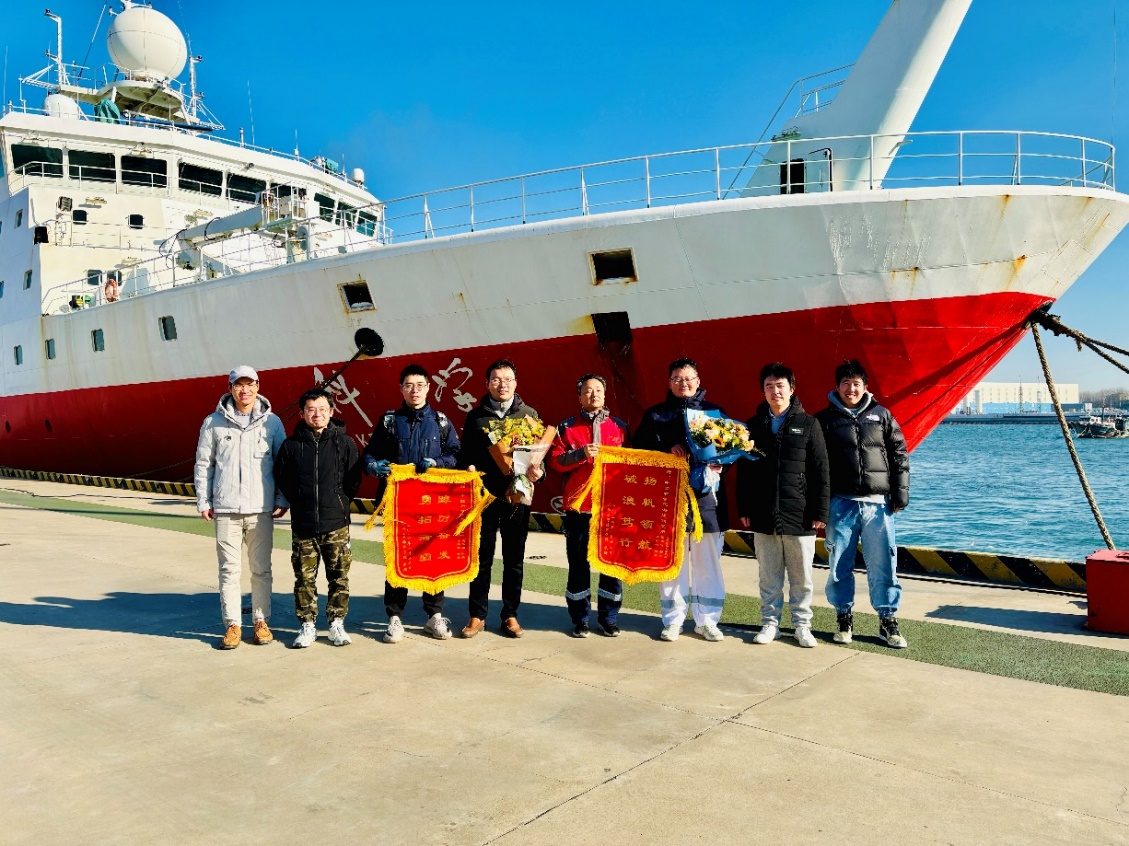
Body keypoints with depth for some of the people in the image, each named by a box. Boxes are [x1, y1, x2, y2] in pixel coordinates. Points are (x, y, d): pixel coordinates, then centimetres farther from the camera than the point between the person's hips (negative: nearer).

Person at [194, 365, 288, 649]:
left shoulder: (272, 422, 4)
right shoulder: (214, 423, 4)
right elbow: (203, 464, 8)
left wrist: (282, 499, 2)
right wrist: (203, 502, 4)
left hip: (261, 509, 0)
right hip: (226, 509, 0)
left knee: (261, 569, 7)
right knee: (229, 569, 4)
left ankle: (261, 621, 19)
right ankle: (232, 624, 14)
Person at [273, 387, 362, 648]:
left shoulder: (344, 443, 1)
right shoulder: (291, 445, 2)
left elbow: (354, 480, 5)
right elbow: (281, 479, 9)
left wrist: (338, 503, 4)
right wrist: (301, 503, 7)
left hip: (337, 525, 0)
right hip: (302, 527, 1)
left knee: (339, 577, 5)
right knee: (304, 578, 6)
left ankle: (336, 624, 17)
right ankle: (307, 625, 18)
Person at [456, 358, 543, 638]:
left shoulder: (529, 414, 8)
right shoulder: (476, 416, 8)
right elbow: (465, 455, 8)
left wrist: (538, 471, -14)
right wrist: (468, 469, -13)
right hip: (484, 495, 0)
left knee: (514, 559, 7)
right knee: (482, 557, 6)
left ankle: (510, 615, 18)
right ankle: (477, 615, 17)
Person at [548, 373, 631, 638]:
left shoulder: (619, 427, 12)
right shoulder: (567, 427, 7)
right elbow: (556, 460, -2)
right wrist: (581, 453, -16)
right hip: (578, 506, -1)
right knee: (578, 563, 4)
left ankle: (609, 618, 16)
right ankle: (580, 620, 15)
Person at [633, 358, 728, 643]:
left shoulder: (714, 411, 13)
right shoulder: (655, 414, 11)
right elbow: (640, 443, -1)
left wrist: (719, 463, -13)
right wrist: (669, 447, -16)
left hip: (706, 495, 0)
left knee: (707, 561, 3)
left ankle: (706, 619, 15)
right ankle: (672, 620, 16)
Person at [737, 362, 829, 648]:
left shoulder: (808, 424, 2)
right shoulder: (754, 426, 8)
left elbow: (820, 471, 0)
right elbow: (743, 471, 9)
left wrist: (820, 511, -5)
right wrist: (744, 509, 4)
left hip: (799, 515, -2)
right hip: (763, 515, 2)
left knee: (801, 576, 6)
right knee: (769, 575, 9)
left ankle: (802, 624, 19)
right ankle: (770, 623, 20)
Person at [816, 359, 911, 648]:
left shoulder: (881, 415, 9)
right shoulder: (825, 419, 4)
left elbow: (900, 456, 9)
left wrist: (900, 495, 2)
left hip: (878, 503, 1)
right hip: (840, 503, 0)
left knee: (883, 565, 2)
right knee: (840, 565, 5)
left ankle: (888, 621, 14)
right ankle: (844, 618, 20)